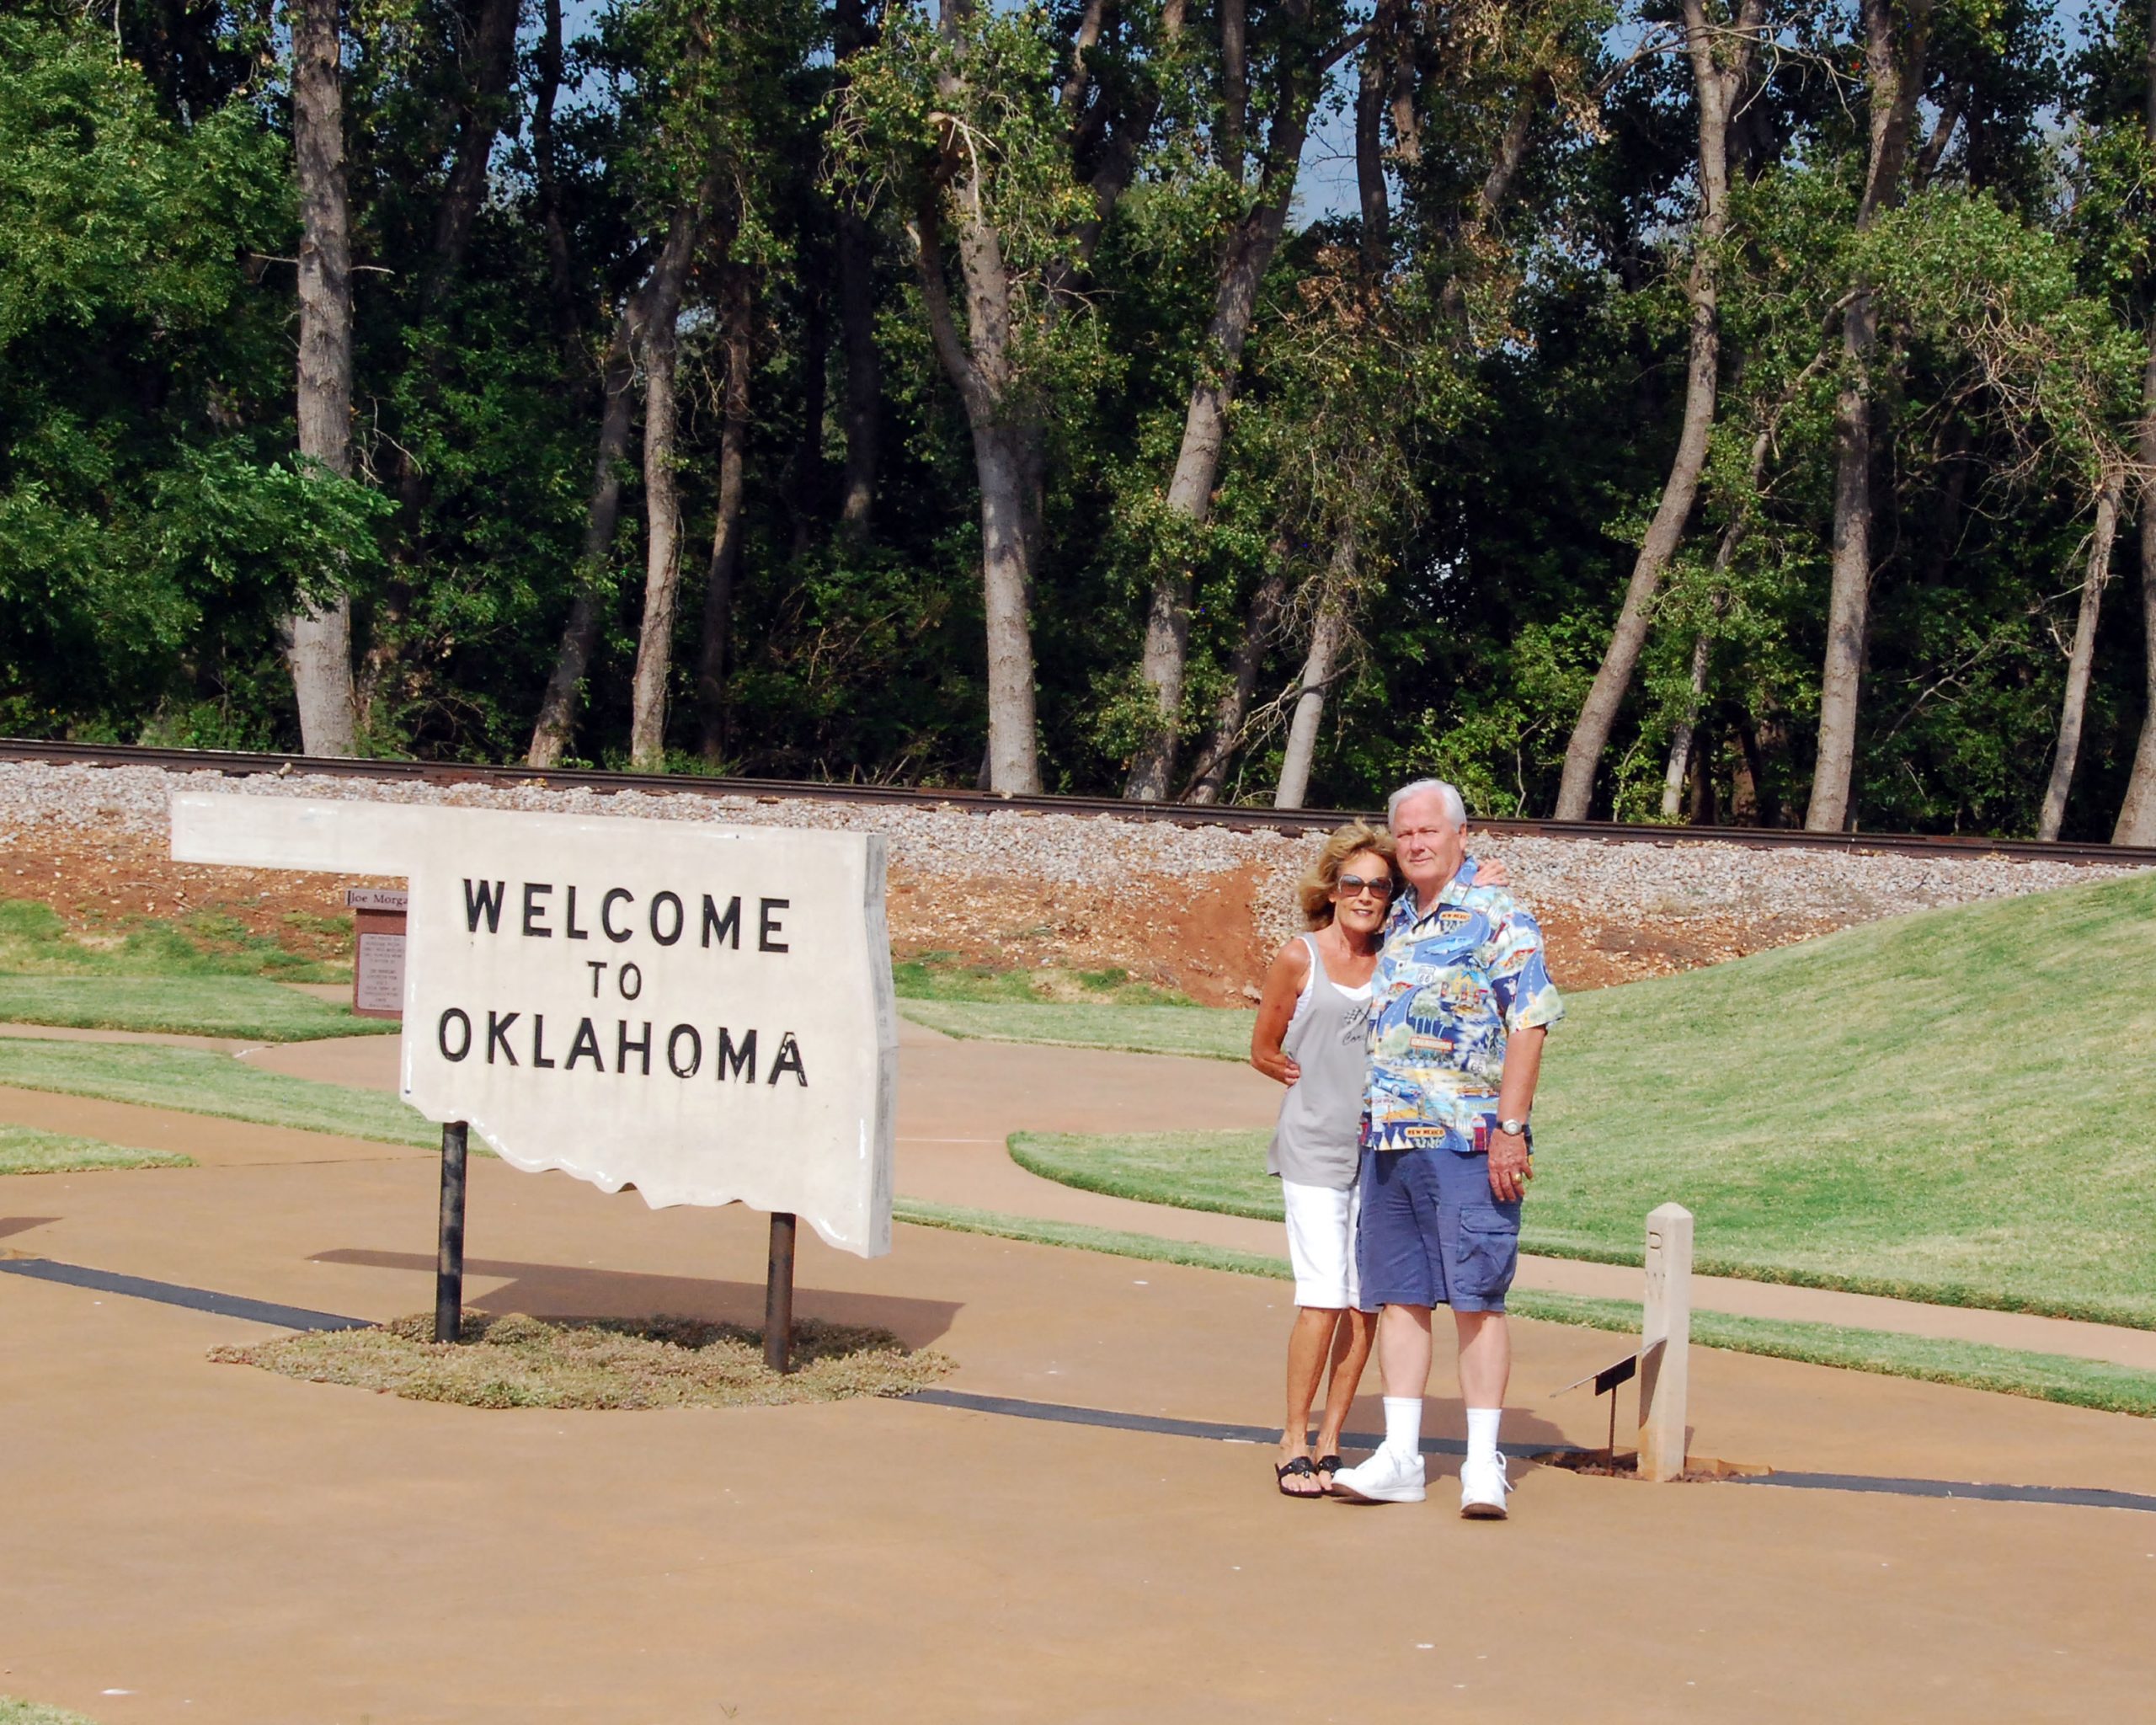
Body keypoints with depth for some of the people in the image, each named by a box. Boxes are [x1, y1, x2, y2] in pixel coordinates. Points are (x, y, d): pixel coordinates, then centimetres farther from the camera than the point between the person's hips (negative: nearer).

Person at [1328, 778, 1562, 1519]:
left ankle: (1483, 1463, 0)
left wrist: (1510, 1130, -15)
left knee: (1476, 1297, -4)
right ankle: (1399, 1457, 11)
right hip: (1387, 1139, 7)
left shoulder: (1496, 917, -5)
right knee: (1399, 1297, 7)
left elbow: (1528, 1025, -10)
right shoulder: (1394, 924, 17)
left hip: (1466, 1142, -7)